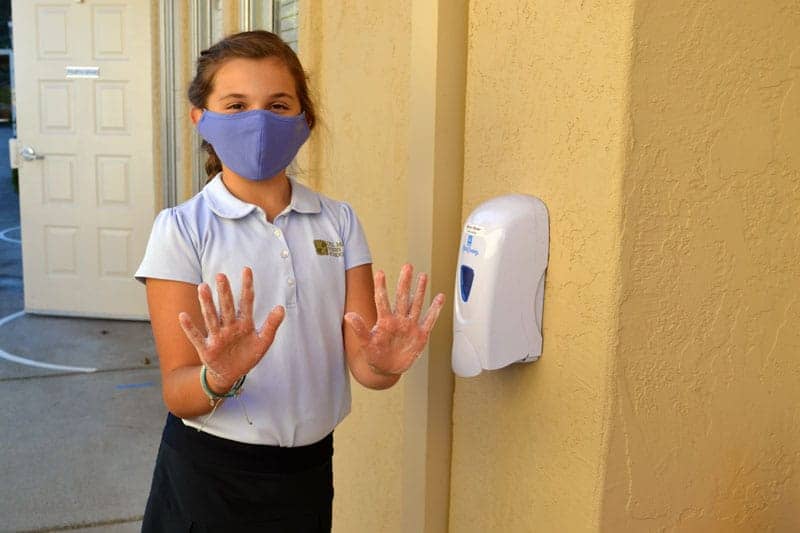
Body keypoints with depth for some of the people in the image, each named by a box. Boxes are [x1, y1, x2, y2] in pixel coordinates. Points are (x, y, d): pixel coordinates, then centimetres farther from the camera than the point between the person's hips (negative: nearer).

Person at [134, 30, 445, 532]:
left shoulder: (340, 221, -2)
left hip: (309, 469, 3)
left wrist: (383, 364, -27)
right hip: (210, 472, -2)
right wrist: (219, 378, -34)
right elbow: (177, 393, -13)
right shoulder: (182, 228, -10)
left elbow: (360, 362, -6)